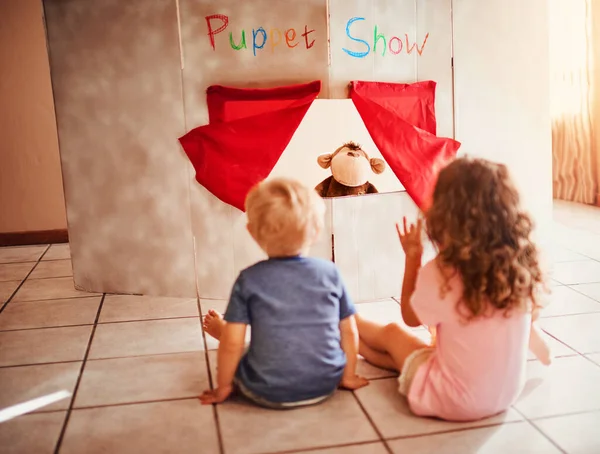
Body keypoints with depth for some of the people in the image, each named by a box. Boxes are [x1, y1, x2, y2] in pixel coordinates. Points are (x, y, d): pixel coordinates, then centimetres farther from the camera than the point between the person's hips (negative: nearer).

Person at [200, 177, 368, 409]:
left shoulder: (249, 279, -11)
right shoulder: (329, 272, -6)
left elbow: (233, 343, -10)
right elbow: (349, 332, 1)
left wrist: (223, 387, 5)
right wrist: (349, 376, 16)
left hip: (268, 393, -2)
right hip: (325, 386, 2)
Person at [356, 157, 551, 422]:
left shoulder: (440, 274, -27)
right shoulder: (523, 266, -13)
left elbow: (410, 318, -5)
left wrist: (412, 256, -1)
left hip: (454, 402, -4)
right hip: (507, 393, 4)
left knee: (392, 333, 22)